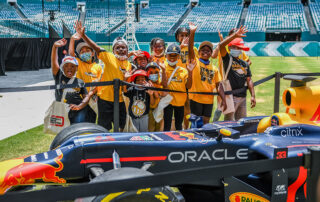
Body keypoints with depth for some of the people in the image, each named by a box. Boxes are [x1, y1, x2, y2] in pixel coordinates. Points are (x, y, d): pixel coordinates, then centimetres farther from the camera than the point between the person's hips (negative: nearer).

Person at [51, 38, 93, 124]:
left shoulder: (80, 82, 11)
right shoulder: (59, 77, 8)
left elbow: (86, 96, 8)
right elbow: (54, 62, -5)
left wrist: (79, 106, -12)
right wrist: (55, 47, -20)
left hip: (78, 112, 0)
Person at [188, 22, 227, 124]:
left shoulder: (214, 68, 10)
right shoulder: (195, 62, -2)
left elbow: (218, 85, 9)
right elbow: (190, 49, -18)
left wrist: (223, 99, 0)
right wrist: (192, 33, -30)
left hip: (209, 100, 4)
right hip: (196, 98, -4)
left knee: (206, 122, 9)